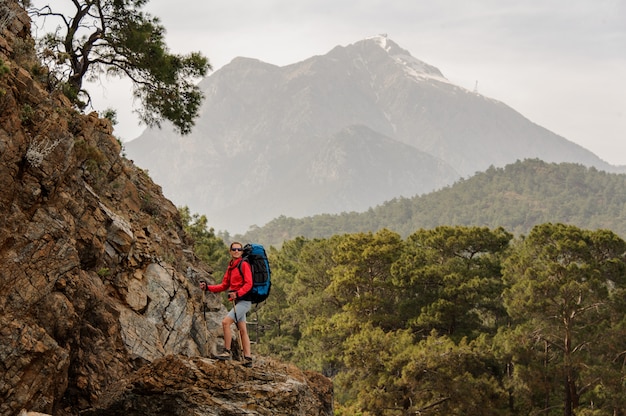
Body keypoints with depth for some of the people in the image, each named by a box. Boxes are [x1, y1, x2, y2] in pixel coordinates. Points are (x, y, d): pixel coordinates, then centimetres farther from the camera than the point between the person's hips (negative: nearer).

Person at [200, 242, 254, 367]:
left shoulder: (244, 264, -8)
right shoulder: (230, 267, 16)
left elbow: (248, 284, -16)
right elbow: (224, 286, 17)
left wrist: (237, 293, -29)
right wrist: (207, 287, 8)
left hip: (244, 301, -9)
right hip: (237, 301, 9)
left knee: (226, 322, -19)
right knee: (242, 330, 8)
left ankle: (227, 351, -12)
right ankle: (247, 359, 11)